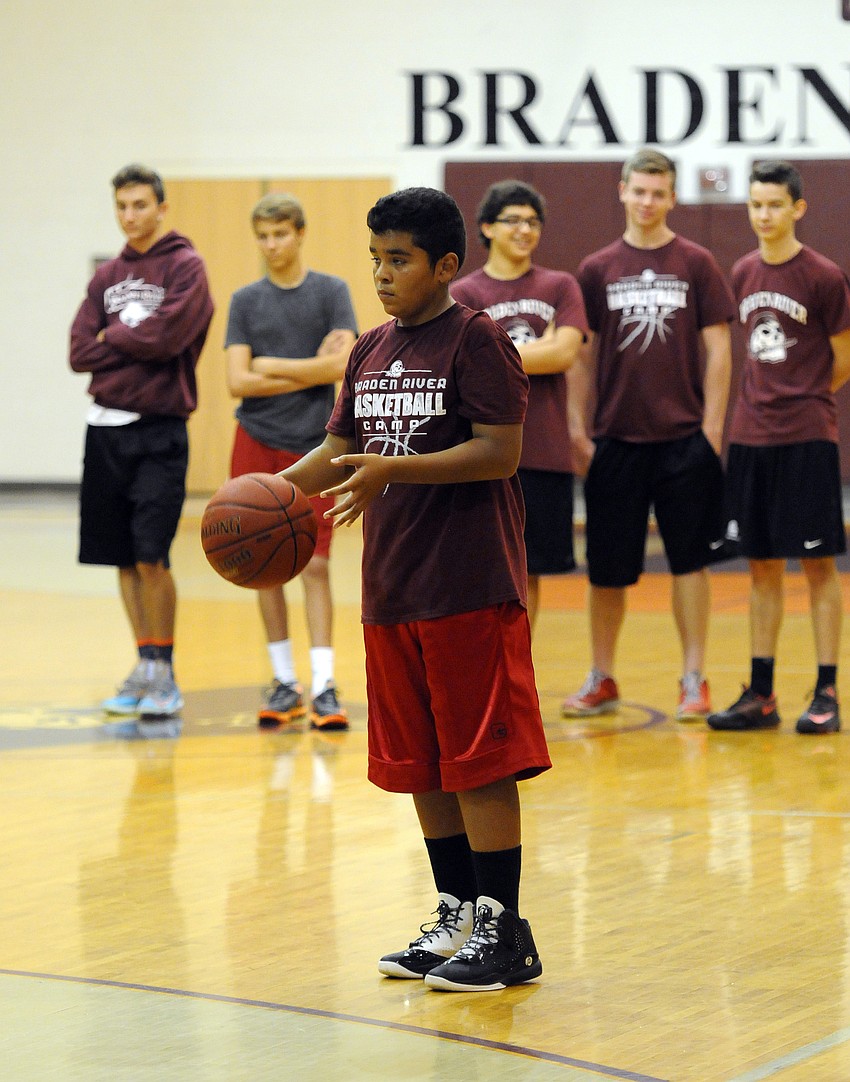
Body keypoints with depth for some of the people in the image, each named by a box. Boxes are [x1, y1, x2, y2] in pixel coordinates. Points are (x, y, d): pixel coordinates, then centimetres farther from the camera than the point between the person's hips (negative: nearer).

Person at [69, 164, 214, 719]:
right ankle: (145, 670, 16)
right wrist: (135, 343, -6)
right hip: (106, 427, 6)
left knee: (151, 556, -11)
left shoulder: (184, 267, -3)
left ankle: (164, 672, -1)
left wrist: (112, 337, -3)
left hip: (159, 430, -6)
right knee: (123, 558, 8)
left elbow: (168, 335, -18)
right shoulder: (107, 275, 13)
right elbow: (81, 352, 5)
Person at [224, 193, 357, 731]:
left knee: (315, 565, -4)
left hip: (312, 448, -2)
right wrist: (308, 372, -9)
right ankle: (285, 682, 12)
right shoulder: (246, 301, 5)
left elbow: (342, 365, -12)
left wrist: (270, 367, -7)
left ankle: (324, 685, -4)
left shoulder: (331, 292, 1)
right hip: (257, 444, 2)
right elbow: (238, 382, -4)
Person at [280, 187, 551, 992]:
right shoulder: (371, 351, 14)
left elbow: (501, 451, -16)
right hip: (392, 587, 8)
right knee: (419, 764, 12)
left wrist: (391, 471, -24)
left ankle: (504, 932, 2)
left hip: (471, 589, -8)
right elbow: (341, 448, 18)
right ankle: (456, 916, 22)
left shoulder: (475, 339, -9)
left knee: (478, 760, -5)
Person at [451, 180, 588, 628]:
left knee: (530, 571, 9)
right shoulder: (463, 294, 3)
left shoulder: (560, 287, 9)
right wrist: (539, 349, -10)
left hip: (546, 454, 2)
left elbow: (564, 354, -6)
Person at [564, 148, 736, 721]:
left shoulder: (696, 265, 2)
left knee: (690, 560, 1)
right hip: (616, 438, 2)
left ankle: (695, 681, 8)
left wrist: (712, 428, -5)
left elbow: (718, 350, 1)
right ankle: (603, 681, 17)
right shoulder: (598, 270, 6)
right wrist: (577, 429, 1)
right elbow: (581, 354, 8)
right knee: (608, 567, 5)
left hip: (684, 438, -1)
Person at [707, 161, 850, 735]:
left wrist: (801, 401, 8)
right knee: (762, 564, 9)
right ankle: (761, 694, 13)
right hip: (750, 435, 5)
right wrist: (763, 403, 10)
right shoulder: (743, 274, 9)